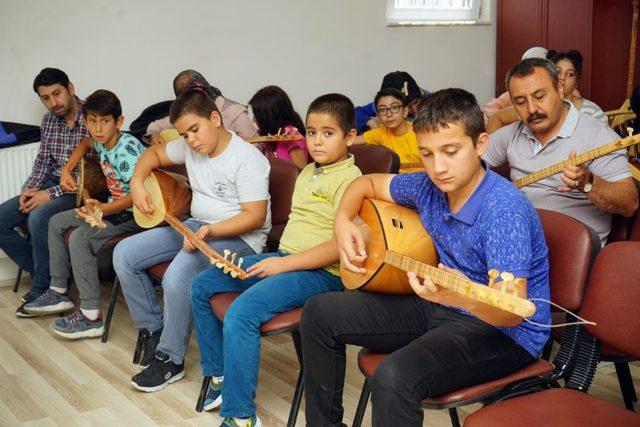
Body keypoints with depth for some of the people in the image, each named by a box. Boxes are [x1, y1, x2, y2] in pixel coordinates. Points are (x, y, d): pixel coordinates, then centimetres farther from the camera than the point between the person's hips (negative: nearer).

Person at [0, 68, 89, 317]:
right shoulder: (49, 121, 8)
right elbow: (43, 160, 16)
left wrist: (50, 194, -22)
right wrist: (29, 189, -4)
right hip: (51, 184, 8)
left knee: (38, 218, -33)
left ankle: (42, 289, -14)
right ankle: (39, 271, 8)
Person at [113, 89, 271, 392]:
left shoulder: (247, 158, -17)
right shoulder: (190, 147, 5)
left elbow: (255, 216, -21)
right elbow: (154, 153, 23)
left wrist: (211, 231, -31)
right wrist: (137, 183, 5)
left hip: (238, 237, -9)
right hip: (196, 225, 9)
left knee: (177, 277, -33)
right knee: (124, 254, -3)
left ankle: (170, 360, -12)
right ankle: (152, 330, 10)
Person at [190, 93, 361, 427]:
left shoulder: (349, 179, -12)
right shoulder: (307, 172, 17)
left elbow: (343, 245, -20)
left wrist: (285, 264, -19)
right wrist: (277, 259, 11)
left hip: (320, 272, -10)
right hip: (283, 258, 10)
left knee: (240, 314, -30)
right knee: (201, 286, 8)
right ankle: (220, 376, 19)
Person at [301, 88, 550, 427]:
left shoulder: (505, 210, -26)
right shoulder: (430, 187, -3)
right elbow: (367, 183, 15)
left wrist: (466, 297, -55)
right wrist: (343, 221, -4)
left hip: (504, 332, -8)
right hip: (442, 310, 8)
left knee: (395, 376, -36)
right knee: (320, 313, 5)